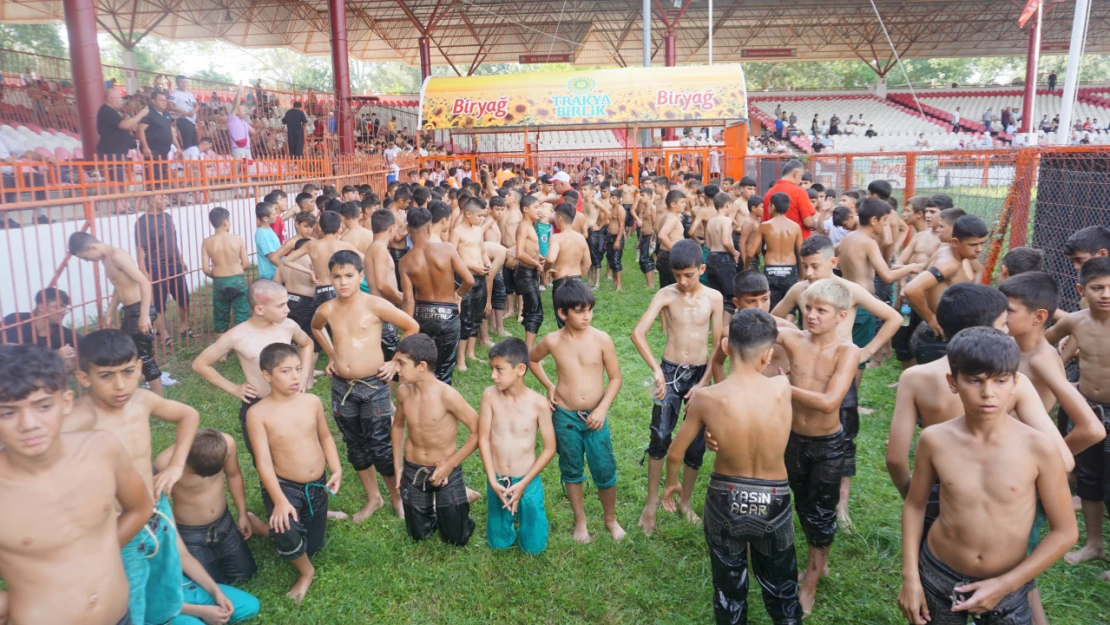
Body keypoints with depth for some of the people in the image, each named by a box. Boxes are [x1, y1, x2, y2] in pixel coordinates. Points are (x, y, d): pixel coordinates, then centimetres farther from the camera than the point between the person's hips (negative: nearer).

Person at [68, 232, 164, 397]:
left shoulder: (117, 255, -17)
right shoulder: (106, 259, 12)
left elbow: (144, 282, -23)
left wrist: (144, 315, -25)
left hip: (139, 311, -10)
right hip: (128, 312, 10)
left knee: (145, 358, -4)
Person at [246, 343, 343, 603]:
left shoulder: (312, 402, -5)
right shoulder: (258, 413, -18)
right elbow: (263, 460, -20)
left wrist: (336, 469, -6)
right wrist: (280, 501, -28)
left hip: (317, 486, 4)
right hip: (284, 486, -4)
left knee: (313, 546, 15)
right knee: (286, 534, -32)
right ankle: (306, 572, 1)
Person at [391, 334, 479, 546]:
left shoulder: (446, 395, -26)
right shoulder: (403, 391, -11)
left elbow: (478, 431, -19)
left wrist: (449, 466, -17)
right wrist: (397, 466, 7)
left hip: (446, 472, -4)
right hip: (412, 471, 4)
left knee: (456, 539, 8)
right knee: (418, 536, 17)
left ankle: (462, 497, 34)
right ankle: (434, 506, 45)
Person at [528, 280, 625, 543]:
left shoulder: (602, 339, -11)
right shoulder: (552, 341, -8)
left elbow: (615, 378, -4)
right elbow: (532, 360, 13)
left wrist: (602, 409, -13)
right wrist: (549, 386, 4)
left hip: (595, 415, -1)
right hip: (565, 416, 1)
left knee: (605, 470, 5)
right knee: (572, 470, 14)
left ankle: (611, 518, 30)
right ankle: (580, 521, 34)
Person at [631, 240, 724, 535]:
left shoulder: (714, 298, -4)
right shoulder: (666, 294, -9)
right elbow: (638, 332, -19)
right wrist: (656, 370, -25)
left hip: (700, 373, 2)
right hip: (670, 371, -2)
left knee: (697, 443, 8)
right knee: (660, 437, -8)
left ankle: (685, 500, 28)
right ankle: (652, 501, 11)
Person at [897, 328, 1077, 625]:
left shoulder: (1037, 447, -16)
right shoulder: (935, 440, -12)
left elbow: (1064, 531, -6)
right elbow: (914, 505, 2)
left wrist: (1005, 585, -9)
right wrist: (910, 577, -1)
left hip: (1007, 588, -1)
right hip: (937, 578, 1)